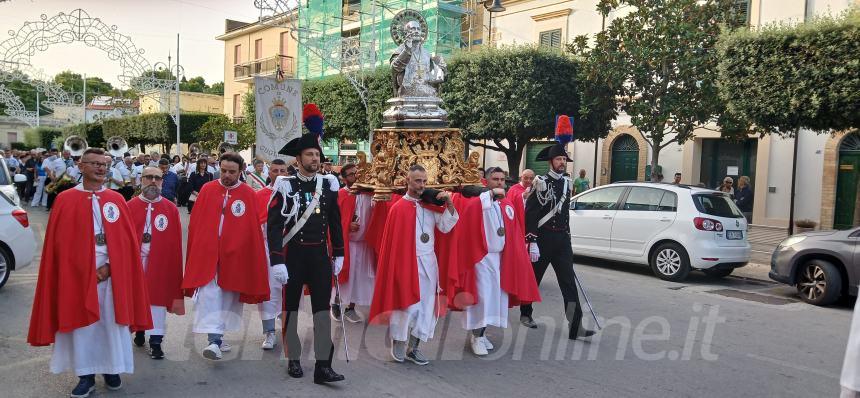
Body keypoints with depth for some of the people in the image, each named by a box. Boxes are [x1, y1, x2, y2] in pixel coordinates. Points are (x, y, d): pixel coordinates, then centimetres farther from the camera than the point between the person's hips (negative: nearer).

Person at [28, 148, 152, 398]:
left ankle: (112, 370, 20)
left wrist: (109, 265, -9)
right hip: (78, 271, -1)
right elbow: (60, 241, -2)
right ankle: (86, 376, 14)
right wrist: (86, 269, -9)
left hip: (112, 270, 2)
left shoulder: (117, 199, 8)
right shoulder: (66, 199, 2)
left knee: (111, 319, 6)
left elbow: (126, 238, 3)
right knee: (82, 321, 4)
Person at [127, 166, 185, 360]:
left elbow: (176, 242, 0)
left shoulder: (171, 209, 2)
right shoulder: (130, 206, 2)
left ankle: (155, 341, 6)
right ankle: (139, 329, 35)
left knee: (158, 297, 1)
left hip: (161, 262, -1)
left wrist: (175, 265, -3)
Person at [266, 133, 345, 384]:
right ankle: (293, 360, 23)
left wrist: (338, 255, 10)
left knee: (322, 308, -2)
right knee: (291, 308, 9)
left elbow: (335, 222, 11)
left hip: (320, 255, 3)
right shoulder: (286, 187, -8)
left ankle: (323, 366, 0)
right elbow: (273, 226, -11)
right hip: (293, 255, -2)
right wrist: (277, 262, -18)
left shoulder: (328, 185, 3)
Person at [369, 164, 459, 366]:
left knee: (426, 305, 7)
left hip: (429, 262, 6)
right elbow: (392, 243, -8)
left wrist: (449, 204, -11)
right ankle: (398, 342, 20)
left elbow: (445, 227, -2)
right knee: (407, 305, -2)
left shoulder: (430, 205, 7)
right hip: (407, 262, -5)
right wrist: (398, 267, -10)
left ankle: (413, 348, 19)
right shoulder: (399, 208, -9)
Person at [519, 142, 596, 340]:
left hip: (562, 238, 5)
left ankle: (575, 326, -5)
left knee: (569, 281, -3)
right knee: (533, 278, 10)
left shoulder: (567, 182, 9)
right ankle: (525, 314, 30)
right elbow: (530, 214, -13)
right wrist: (532, 242, -18)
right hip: (543, 238, -5)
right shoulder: (541, 183, -10)